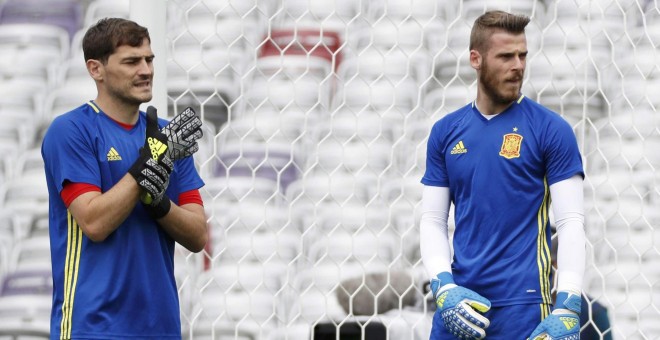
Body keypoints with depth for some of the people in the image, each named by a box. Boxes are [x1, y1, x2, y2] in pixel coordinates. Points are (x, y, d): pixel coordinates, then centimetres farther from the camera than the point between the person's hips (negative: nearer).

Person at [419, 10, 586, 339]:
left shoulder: (550, 129, -2)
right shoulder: (446, 132, 9)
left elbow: (571, 222, -6)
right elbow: (433, 220, 9)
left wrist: (568, 308, -15)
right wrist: (444, 288, -7)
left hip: (523, 308, -3)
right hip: (458, 304, 3)